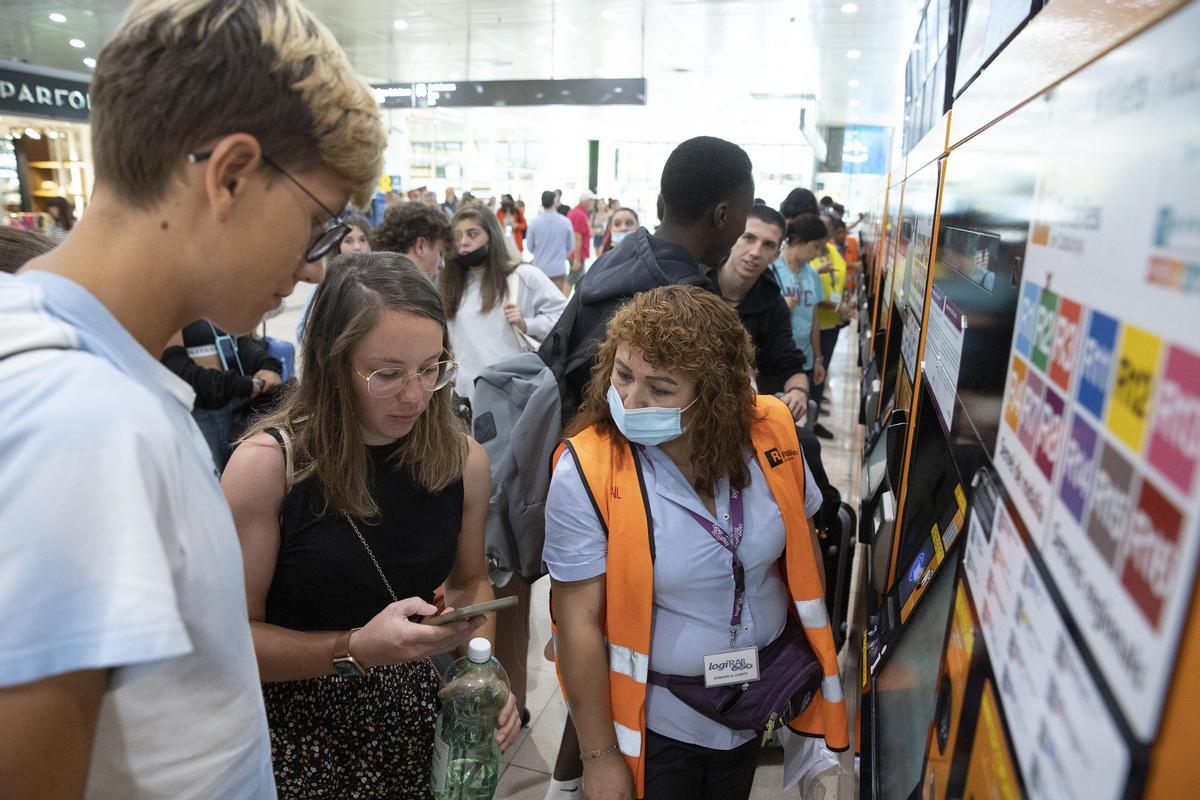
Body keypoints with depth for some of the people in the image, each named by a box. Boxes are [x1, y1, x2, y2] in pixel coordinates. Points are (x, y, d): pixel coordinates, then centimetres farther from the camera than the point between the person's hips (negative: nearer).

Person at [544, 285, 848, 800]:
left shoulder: (769, 434, -15)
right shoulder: (585, 474, -26)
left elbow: (801, 545, 1)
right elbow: (580, 622, -20)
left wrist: (814, 650, 8)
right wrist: (600, 756, -13)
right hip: (655, 717, -4)